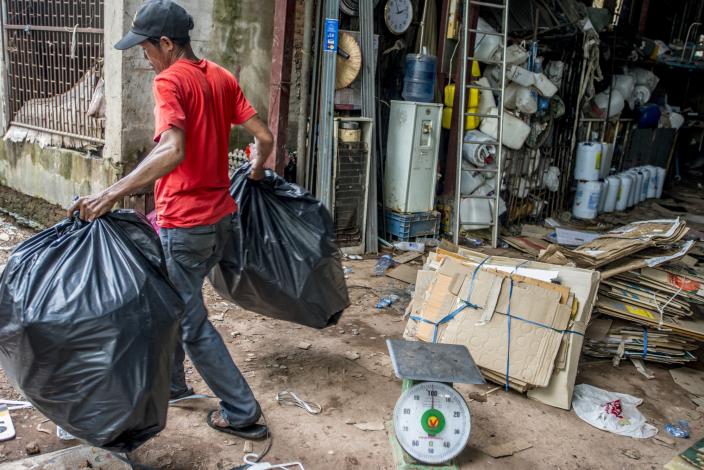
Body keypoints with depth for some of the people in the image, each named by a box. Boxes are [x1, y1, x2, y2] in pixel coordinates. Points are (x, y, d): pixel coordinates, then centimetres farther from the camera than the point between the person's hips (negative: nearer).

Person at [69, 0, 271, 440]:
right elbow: (264, 136, 9)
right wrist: (257, 170, 28)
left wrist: (111, 194, -33)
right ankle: (171, 382, 40)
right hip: (222, 217, 8)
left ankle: (243, 413, 14)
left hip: (185, 225, -8)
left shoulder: (170, 81, -15)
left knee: (193, 324, 5)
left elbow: (172, 151, -31)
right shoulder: (222, 78, 8)